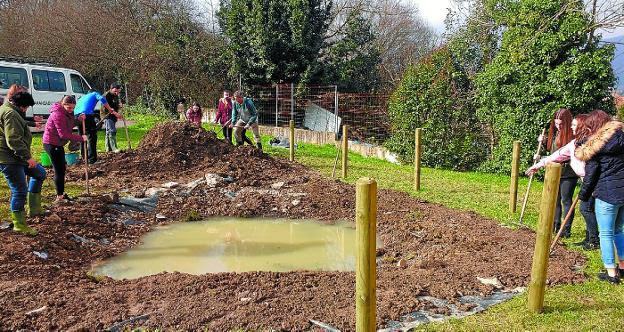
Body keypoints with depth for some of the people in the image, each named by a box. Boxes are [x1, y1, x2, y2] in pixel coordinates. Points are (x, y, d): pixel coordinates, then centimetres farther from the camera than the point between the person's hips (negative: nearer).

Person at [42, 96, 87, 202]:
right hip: (52, 144, -10)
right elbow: (63, 134, -26)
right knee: (59, 170, -5)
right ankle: (60, 196, 3)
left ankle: (61, 194, 29)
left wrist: (78, 120, -3)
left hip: (58, 143, 10)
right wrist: (81, 138, -23)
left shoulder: (66, 112, 7)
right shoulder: (58, 114, -23)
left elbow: (69, 125, 13)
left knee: (62, 168, 17)